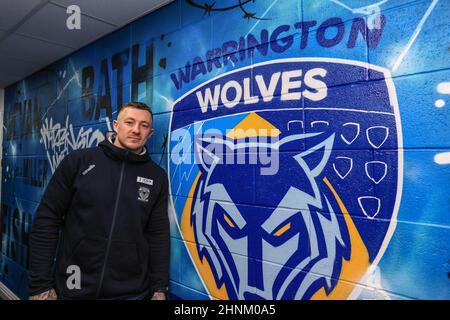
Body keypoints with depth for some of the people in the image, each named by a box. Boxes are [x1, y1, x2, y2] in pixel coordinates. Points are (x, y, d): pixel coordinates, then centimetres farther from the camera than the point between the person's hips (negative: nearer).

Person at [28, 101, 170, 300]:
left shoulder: (157, 176, -1)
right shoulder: (78, 161, -6)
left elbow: (158, 235, 0)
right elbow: (46, 221, -4)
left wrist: (159, 289, 0)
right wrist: (40, 284, -5)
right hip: (74, 289, 0)